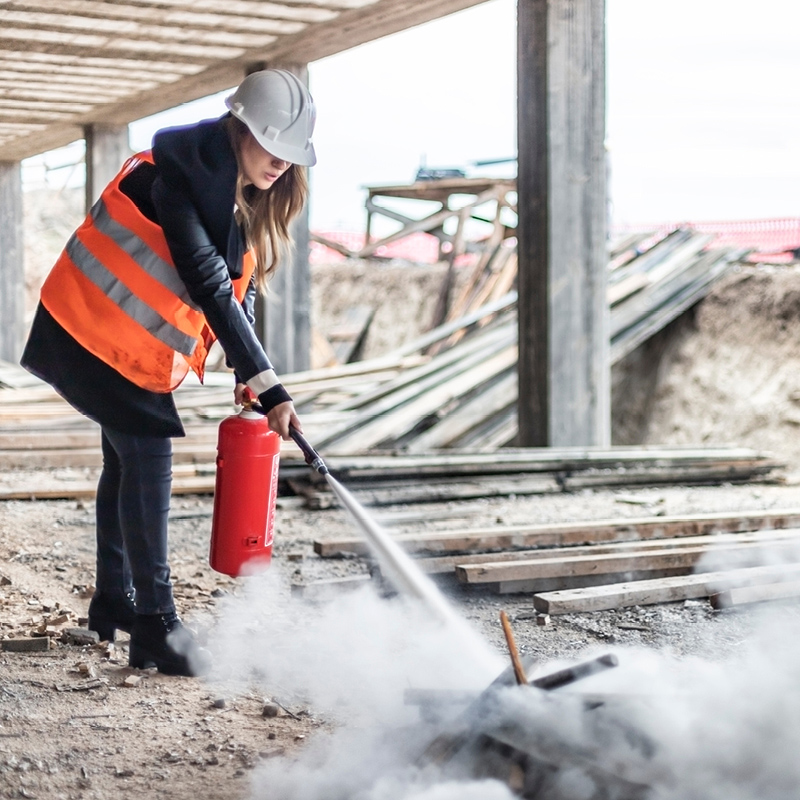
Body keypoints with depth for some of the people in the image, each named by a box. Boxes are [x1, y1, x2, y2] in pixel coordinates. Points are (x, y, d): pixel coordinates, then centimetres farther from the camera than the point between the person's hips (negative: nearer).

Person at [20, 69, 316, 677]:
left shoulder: (245, 197, 2)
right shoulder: (179, 176, -26)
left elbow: (240, 285, 4)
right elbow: (208, 284, -32)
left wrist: (246, 373, -11)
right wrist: (267, 383, -34)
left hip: (140, 336, 9)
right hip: (101, 330, -9)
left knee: (129, 457, 16)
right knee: (147, 457, -12)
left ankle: (114, 601, 30)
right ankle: (154, 621, -7)